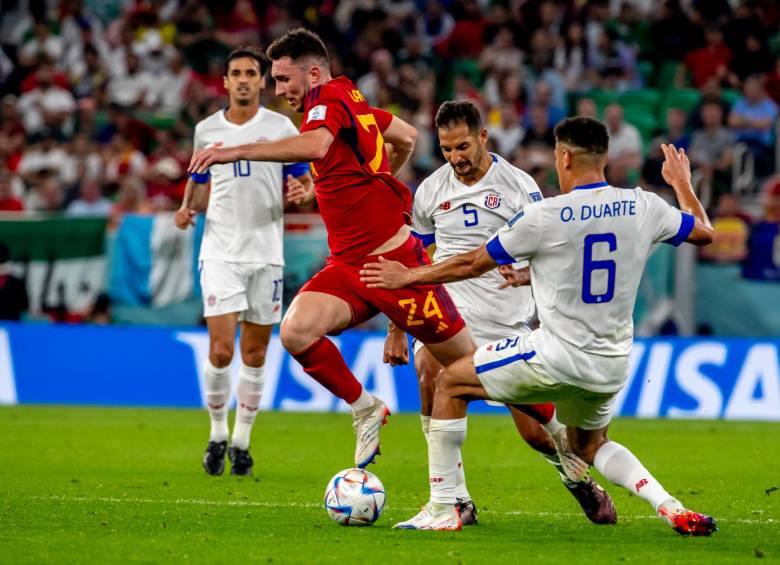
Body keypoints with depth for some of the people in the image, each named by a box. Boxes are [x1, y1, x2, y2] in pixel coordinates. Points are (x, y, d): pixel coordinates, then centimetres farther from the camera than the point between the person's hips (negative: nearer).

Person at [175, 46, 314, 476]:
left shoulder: (280, 127, 2)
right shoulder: (207, 130, 7)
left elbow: (305, 183, 6)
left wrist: (301, 193, -18)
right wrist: (188, 208, -1)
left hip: (265, 252, 0)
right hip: (220, 251, 0)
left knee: (255, 353, 5)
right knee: (220, 349, -12)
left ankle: (241, 441, 17)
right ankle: (218, 433, 8)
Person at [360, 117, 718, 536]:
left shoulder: (544, 216, -13)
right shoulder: (643, 207, -2)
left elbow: (473, 263, -2)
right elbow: (704, 232, 17)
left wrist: (408, 277, 13)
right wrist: (682, 184, 35)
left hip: (558, 355, -6)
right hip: (613, 365, 6)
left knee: (451, 383, 13)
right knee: (589, 446, 31)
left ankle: (442, 509, 10)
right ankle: (672, 508, 8)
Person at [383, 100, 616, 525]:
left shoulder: (519, 186, -5)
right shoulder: (430, 190, 5)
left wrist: (524, 275, -29)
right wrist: (397, 327, 12)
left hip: (508, 322, -2)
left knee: (535, 430, -1)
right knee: (431, 379, -28)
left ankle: (578, 480, 33)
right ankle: (456, 498, -20)